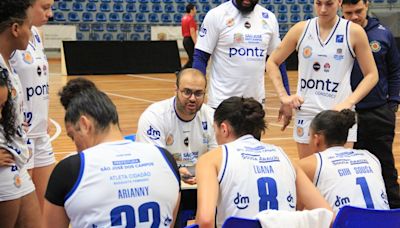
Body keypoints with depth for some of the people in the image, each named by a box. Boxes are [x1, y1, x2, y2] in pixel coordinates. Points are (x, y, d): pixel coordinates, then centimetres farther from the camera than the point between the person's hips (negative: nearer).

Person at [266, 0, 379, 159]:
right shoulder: (301, 29, 2)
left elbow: (371, 75, 1)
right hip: (306, 114, 2)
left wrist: (348, 103, -11)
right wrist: (283, 95, 1)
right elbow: (272, 62, 11)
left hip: (339, 113, -2)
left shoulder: (354, 32, -3)